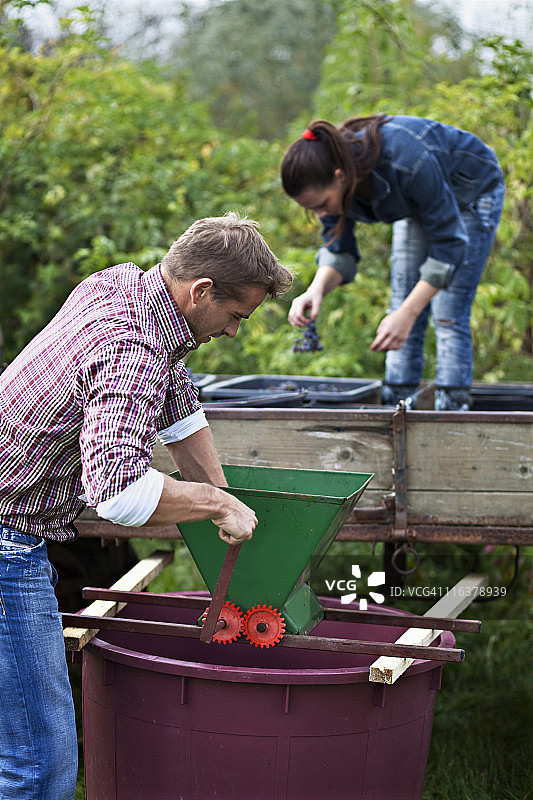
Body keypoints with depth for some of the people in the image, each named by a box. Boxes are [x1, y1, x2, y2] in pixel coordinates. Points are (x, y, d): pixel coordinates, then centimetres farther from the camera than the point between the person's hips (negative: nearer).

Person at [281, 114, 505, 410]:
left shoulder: (405, 163, -43)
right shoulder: (327, 178, -24)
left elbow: (449, 242, -34)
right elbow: (339, 249, -12)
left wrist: (407, 314, -38)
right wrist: (317, 289, -34)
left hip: (470, 194, -6)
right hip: (417, 202, 6)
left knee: (448, 316, -13)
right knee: (401, 309, 0)